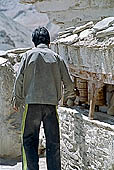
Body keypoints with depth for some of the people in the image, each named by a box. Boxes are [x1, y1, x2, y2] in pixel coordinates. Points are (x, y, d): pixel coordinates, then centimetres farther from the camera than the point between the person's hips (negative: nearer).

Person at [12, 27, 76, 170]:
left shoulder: (28, 55, 4)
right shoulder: (56, 57, 8)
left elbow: (19, 80, -1)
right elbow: (68, 82, 8)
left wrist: (17, 101, 10)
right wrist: (69, 95, 28)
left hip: (32, 103, -1)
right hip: (51, 104, 1)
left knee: (29, 140, 5)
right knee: (53, 142, 7)